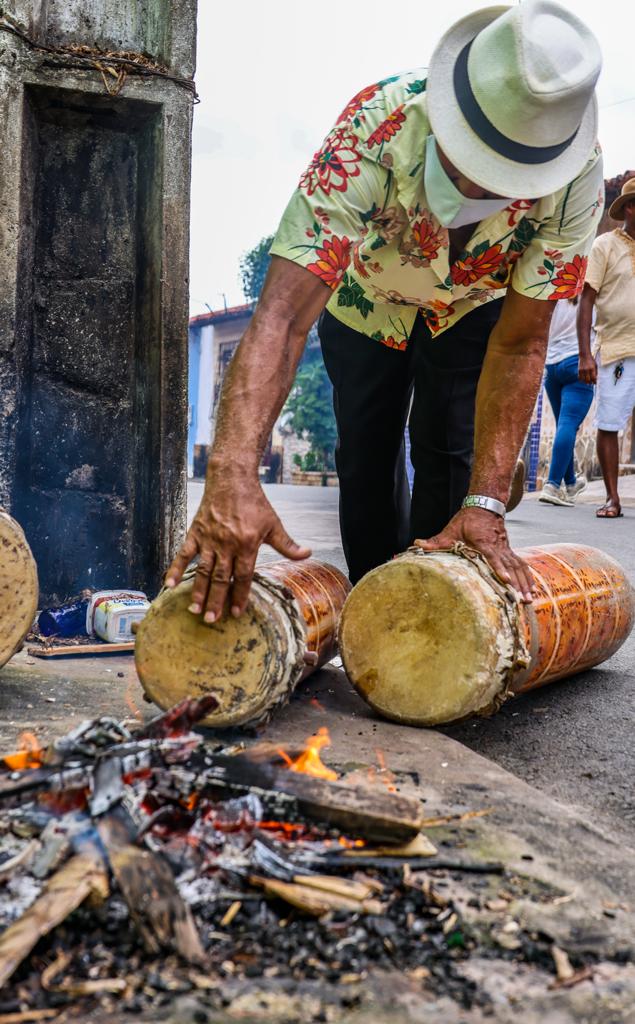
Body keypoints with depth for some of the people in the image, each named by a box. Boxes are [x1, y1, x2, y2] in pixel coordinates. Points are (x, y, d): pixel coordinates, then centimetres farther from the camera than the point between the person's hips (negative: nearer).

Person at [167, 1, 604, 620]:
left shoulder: (577, 173, -36)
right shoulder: (371, 132, -43)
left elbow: (520, 342, -31)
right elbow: (282, 316, -51)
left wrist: (486, 504, -38)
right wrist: (231, 475, -64)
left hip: (474, 304, 1)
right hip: (365, 297, 0)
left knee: (449, 451, -11)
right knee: (366, 458, 2)